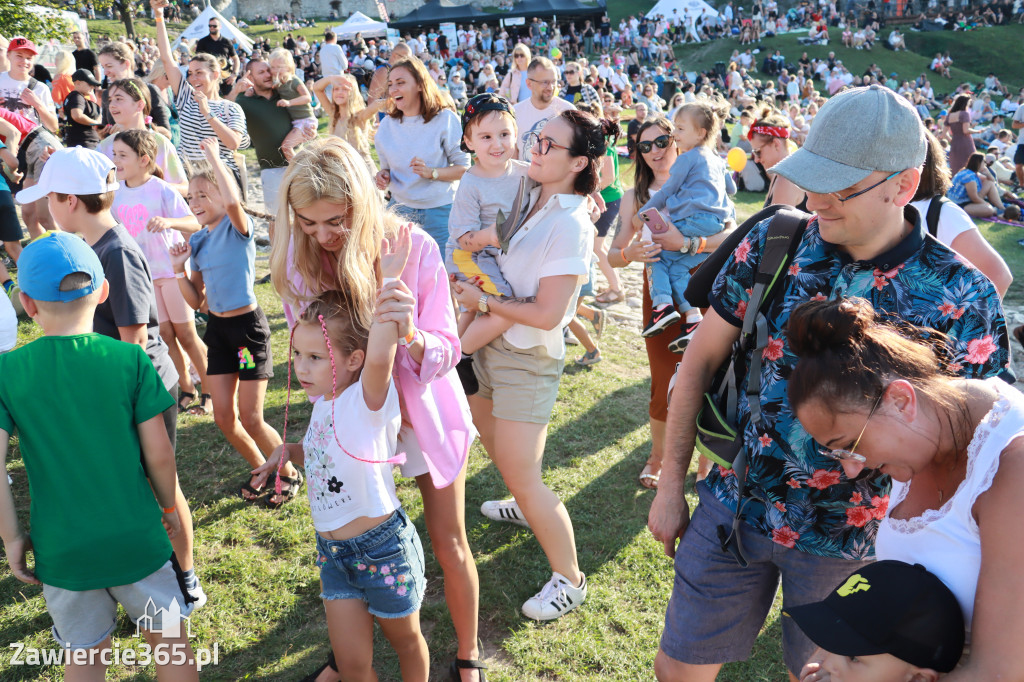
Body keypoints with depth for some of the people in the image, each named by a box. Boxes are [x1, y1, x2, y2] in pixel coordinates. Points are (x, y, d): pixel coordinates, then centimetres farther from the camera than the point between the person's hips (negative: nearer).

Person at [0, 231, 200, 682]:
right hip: (137, 539, -1)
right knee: (170, 638, 20)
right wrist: (169, 507, 7)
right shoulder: (129, 359, -13)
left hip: (61, 550, 1)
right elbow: (158, 453, -10)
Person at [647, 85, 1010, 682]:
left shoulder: (962, 298, -14)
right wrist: (671, 484, 1)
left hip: (849, 542, -1)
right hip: (734, 508, 2)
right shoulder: (771, 242, -9)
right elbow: (700, 361, -1)